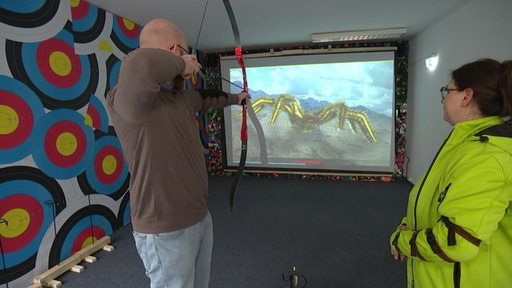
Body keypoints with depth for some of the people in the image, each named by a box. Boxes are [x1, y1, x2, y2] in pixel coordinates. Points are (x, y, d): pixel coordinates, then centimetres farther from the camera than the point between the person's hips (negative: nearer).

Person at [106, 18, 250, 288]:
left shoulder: (181, 96, 6)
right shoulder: (127, 97, -21)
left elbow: (207, 98, 28)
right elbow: (139, 65, -44)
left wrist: (235, 97, 45)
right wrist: (181, 64, -23)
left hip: (201, 218, 9)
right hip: (166, 232, -8)